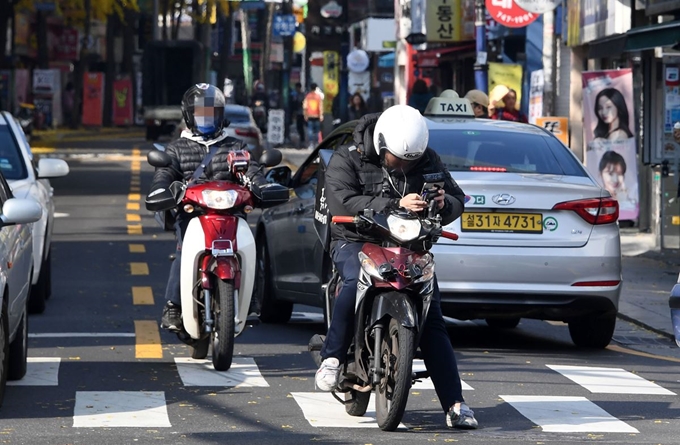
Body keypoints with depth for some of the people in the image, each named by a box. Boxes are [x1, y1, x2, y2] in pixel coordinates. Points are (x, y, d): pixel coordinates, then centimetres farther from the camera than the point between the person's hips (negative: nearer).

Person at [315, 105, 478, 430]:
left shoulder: (427, 161, 8)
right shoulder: (346, 160, -5)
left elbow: (457, 199, 9)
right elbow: (344, 203, -21)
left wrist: (444, 204, -18)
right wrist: (396, 205, -34)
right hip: (356, 241, -3)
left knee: (432, 320, -10)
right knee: (356, 282, -37)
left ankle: (455, 404, -10)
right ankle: (331, 358, -21)